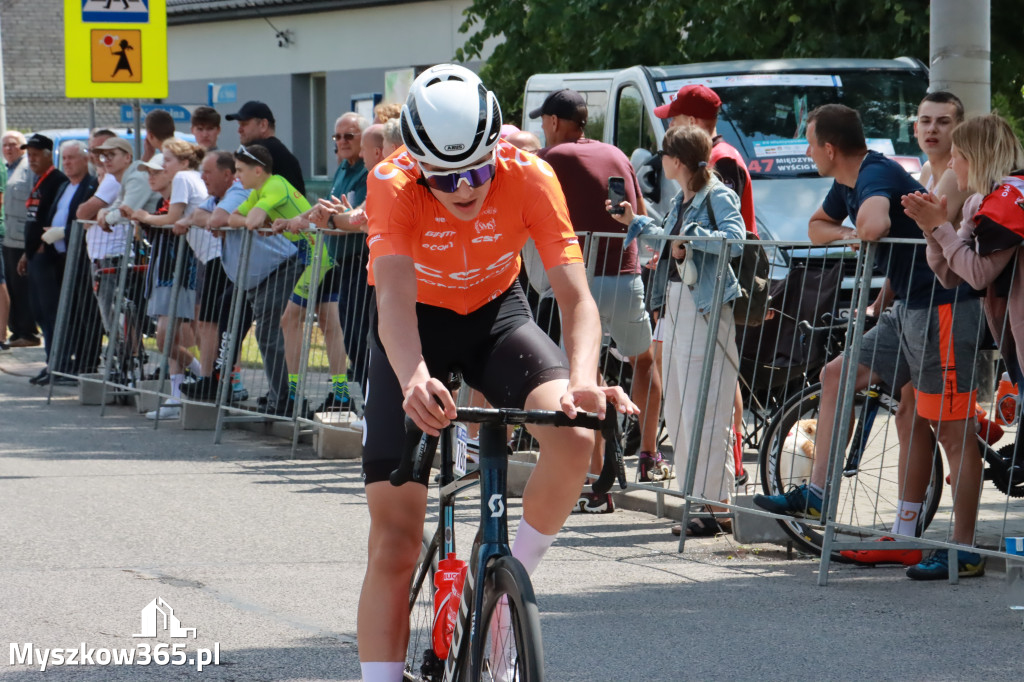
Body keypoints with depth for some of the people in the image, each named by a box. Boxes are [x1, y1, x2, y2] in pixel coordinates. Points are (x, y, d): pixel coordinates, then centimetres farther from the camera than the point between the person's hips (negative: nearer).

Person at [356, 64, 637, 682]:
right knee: (394, 535, -9)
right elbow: (394, 299, -43)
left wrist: (583, 381, -51)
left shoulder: (529, 179, -26)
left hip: (496, 312, 1)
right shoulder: (394, 185, -30)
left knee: (574, 437, -28)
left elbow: (576, 296, -31)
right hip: (418, 324, -1)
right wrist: (414, 379, -64)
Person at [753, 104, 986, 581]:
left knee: (953, 432, -7)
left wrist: (859, 233, -15)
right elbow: (817, 226, 30)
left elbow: (875, 224, -39)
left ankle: (965, 552, -5)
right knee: (836, 376, 14)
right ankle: (815, 496, 19)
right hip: (908, 309, 11)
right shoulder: (847, 184, 13)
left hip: (943, 309, -11)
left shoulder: (877, 175, -18)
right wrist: (847, 235, 6)